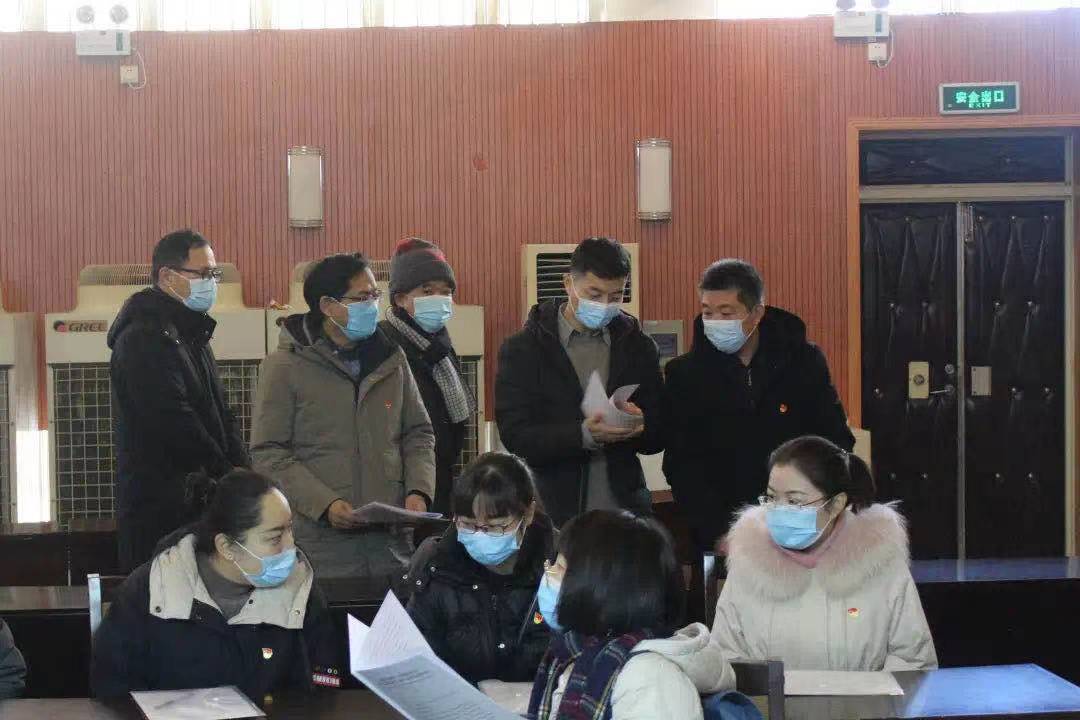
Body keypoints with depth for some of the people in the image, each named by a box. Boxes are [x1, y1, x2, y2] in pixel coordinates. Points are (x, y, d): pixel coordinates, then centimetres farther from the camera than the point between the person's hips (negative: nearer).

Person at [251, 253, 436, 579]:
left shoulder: (391, 359, 12)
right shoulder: (285, 367, -3)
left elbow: (418, 433, 19)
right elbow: (268, 454, -6)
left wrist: (418, 491, 1)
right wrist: (324, 504, -17)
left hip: (391, 538, 4)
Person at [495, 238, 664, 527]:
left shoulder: (638, 347, 9)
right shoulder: (524, 349, 0)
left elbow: (658, 436, 9)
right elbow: (515, 436, -9)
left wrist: (635, 428, -15)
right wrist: (584, 435, -24)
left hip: (624, 512, 2)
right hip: (551, 511, -2)